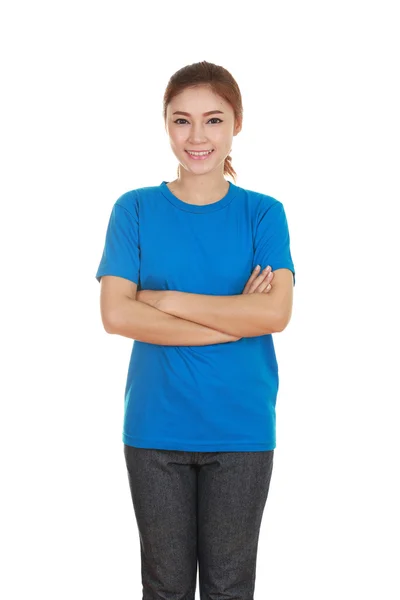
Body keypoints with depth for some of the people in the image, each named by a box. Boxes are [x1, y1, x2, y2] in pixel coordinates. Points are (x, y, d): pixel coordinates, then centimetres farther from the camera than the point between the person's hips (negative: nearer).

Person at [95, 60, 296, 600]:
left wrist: (165, 299, -14)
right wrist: (234, 320, -15)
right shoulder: (135, 209, 0)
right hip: (155, 428, 0)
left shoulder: (263, 213, -1)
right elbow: (116, 315, -12)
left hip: (242, 429, 0)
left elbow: (276, 313, -14)